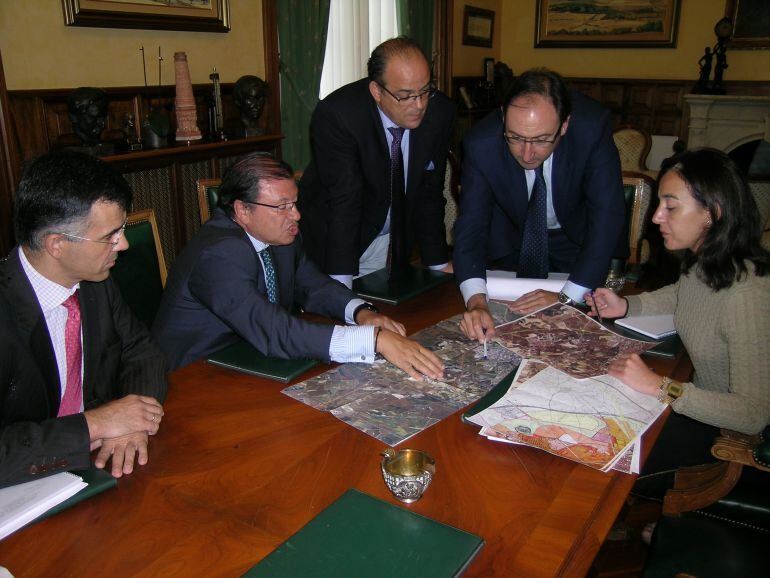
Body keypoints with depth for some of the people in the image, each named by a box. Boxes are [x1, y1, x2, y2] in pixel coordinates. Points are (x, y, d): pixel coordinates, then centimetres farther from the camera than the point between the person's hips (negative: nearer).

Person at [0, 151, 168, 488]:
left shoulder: (95, 282, -4)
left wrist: (130, 421, -11)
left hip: (101, 463, 5)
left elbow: (140, 350, 6)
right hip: (27, 493, -4)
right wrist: (93, 425, -24)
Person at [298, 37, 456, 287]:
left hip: (392, 239, 4)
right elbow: (343, 200, -31)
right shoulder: (336, 115, -28)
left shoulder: (440, 112, -15)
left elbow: (429, 191, -7)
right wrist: (341, 282, -34)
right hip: (333, 236, -3)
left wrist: (438, 263, -7)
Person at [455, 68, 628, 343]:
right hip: (511, 238, 1)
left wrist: (568, 296, -37)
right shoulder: (481, 143, -29)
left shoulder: (593, 126, -32)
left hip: (578, 238, 0)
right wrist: (476, 300, -45)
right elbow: (471, 224, -29)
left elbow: (607, 215, -31)